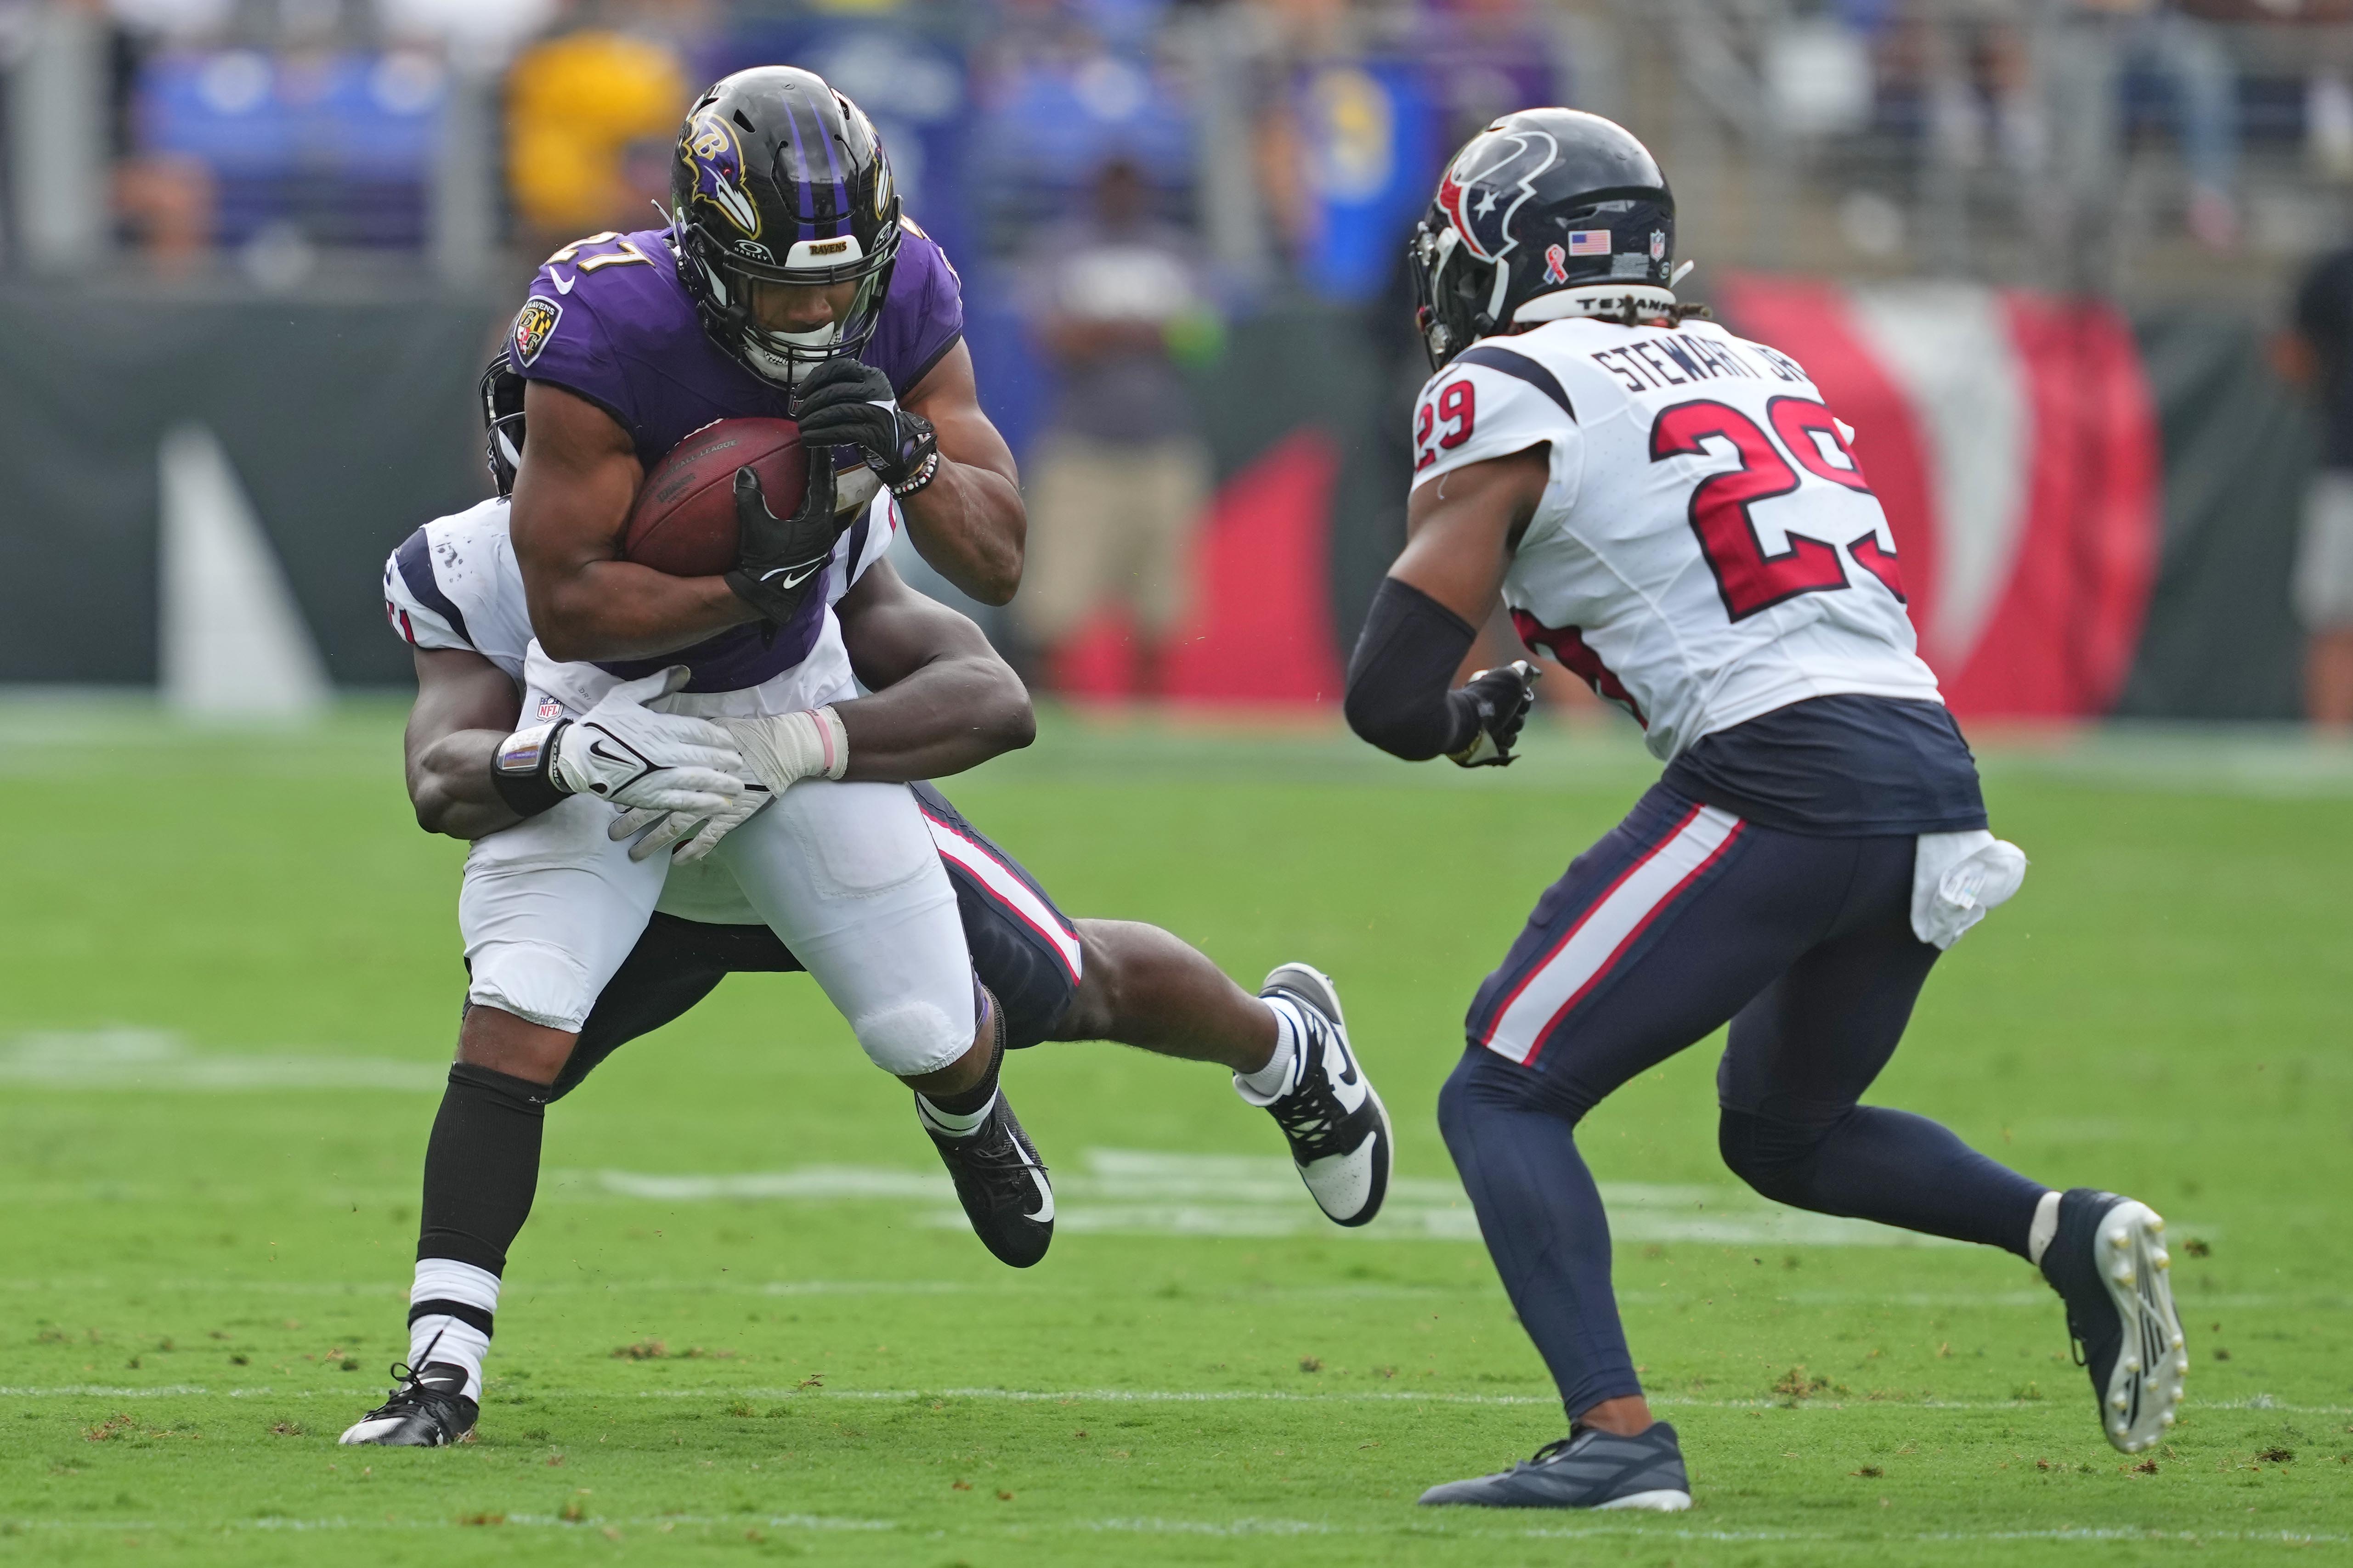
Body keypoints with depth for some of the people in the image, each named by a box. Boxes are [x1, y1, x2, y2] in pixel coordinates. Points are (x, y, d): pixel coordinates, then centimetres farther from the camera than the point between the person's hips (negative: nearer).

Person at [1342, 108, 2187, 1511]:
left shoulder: (1508, 396, 2)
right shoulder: (1751, 367, 24)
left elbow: (1391, 696, 1)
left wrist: (1473, 721, 22)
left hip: (1784, 777, -8)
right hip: (1937, 773, 8)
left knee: (1504, 1099, 0)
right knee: (1781, 1131, 27)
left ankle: (1617, 1434, -16)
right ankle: (2068, 1233, 7)